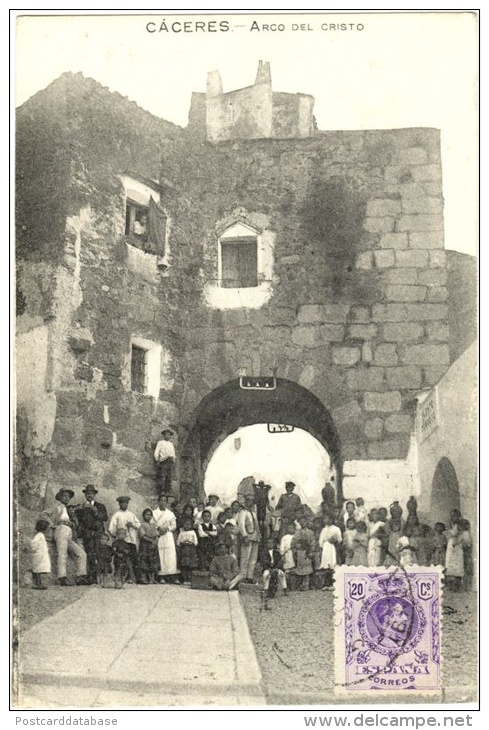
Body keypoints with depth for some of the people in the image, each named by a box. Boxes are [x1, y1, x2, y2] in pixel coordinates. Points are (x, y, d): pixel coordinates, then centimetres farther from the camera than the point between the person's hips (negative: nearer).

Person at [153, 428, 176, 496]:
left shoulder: (171, 444, 25)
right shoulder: (160, 442, 9)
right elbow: (156, 452, 3)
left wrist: (173, 459, 13)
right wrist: (157, 460, -6)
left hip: (170, 461, 5)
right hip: (163, 461, -5)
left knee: (169, 477, -2)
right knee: (161, 477, -11)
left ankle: (168, 491, 0)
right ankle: (161, 491, -11)